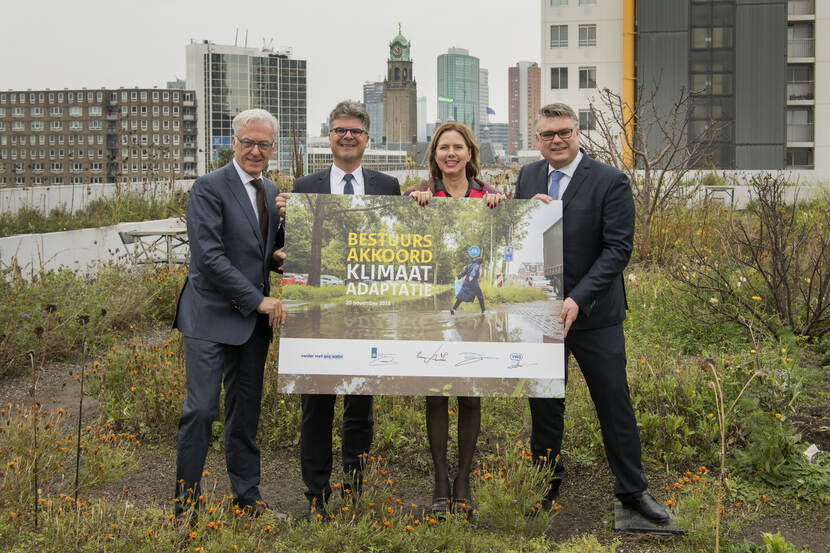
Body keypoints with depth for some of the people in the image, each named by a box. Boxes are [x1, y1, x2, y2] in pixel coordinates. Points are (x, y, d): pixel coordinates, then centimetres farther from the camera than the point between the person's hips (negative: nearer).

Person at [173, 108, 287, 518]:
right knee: (201, 409, -7)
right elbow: (208, 257, -17)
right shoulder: (209, 188, -9)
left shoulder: (271, 192, 13)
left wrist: (280, 256, 1)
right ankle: (186, 494, 8)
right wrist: (258, 300, -17)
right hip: (212, 316, -6)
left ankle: (247, 496, 20)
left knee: (246, 412, 12)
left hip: (254, 319, 6)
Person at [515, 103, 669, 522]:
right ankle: (546, 485, 29)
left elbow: (618, 248, -14)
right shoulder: (528, 176, 6)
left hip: (593, 314, -4)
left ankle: (633, 489, 20)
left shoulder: (610, 182, -10)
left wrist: (578, 300, -23)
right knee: (543, 405, 13)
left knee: (614, 403, 6)